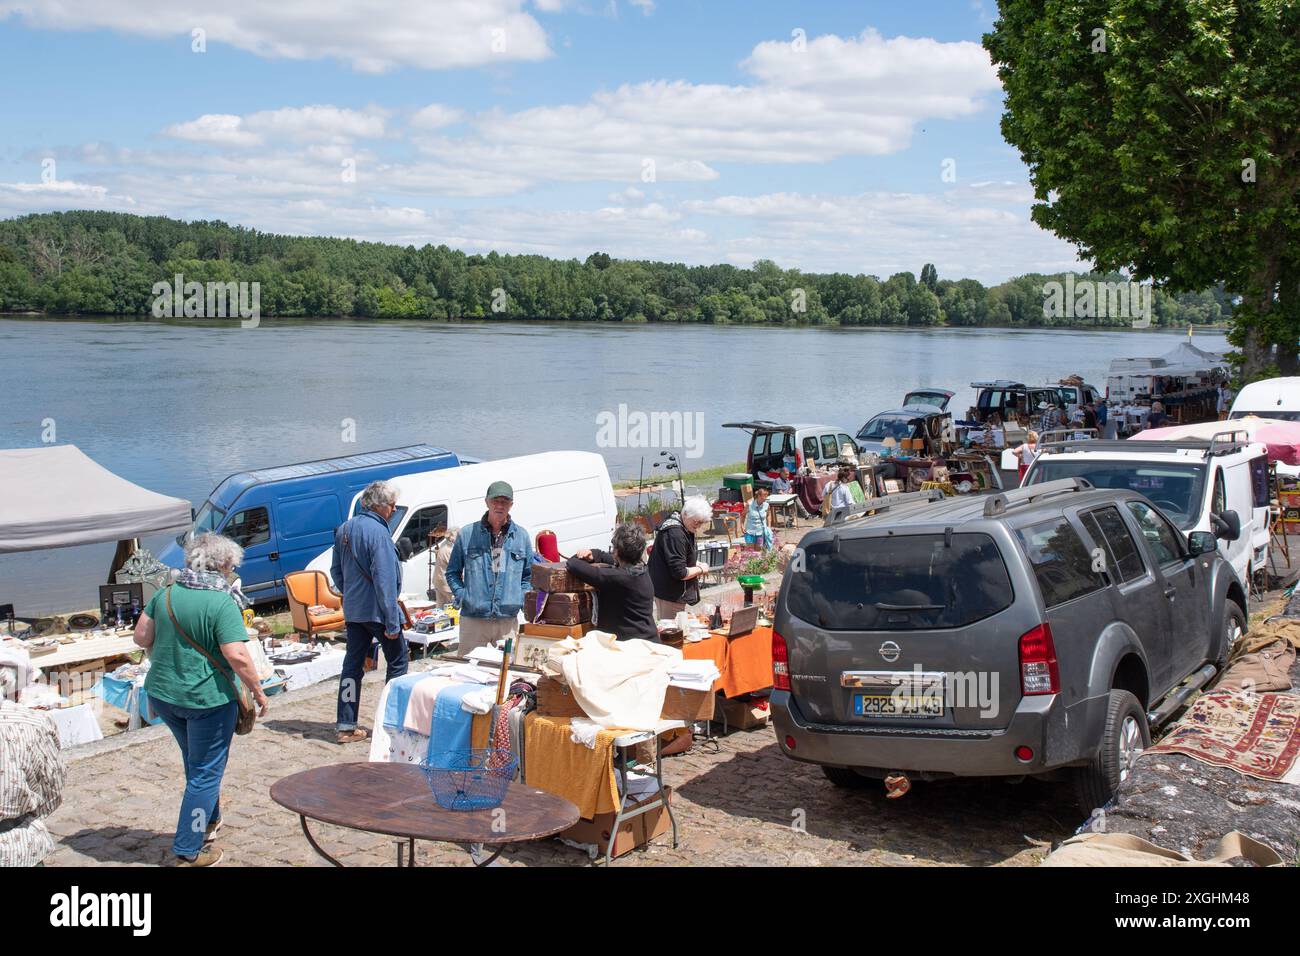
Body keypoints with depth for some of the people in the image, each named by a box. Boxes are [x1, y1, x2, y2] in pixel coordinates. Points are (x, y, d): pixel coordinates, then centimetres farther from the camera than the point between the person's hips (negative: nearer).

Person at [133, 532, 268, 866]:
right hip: (208, 698, -7)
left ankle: (208, 820, 43)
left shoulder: (166, 594, 1)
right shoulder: (222, 603, -18)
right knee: (206, 772, 6)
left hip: (162, 693, 7)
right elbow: (237, 656, -23)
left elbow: (141, 636, 7)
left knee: (195, 763, 26)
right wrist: (258, 690, -11)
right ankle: (189, 849, 9)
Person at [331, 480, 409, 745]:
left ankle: (346, 726, 11)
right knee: (398, 662, 7)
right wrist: (392, 622, -19)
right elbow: (385, 579, -21)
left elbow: (336, 571, 17)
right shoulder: (378, 532, -18)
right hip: (377, 610, -8)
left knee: (353, 664, 10)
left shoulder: (344, 529, 9)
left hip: (352, 611, 8)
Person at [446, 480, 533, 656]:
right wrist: (461, 596, -4)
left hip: (508, 620, 2)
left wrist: (520, 599, 0)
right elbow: (453, 572, 10)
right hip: (472, 620, -1)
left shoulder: (521, 536, 8)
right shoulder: (467, 534, 3)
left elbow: (530, 575, 15)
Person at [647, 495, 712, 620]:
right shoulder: (675, 534, -26)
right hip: (670, 595, -10)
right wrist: (700, 569, -12)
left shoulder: (685, 528, 7)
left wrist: (696, 564, 7)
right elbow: (680, 572, -27)